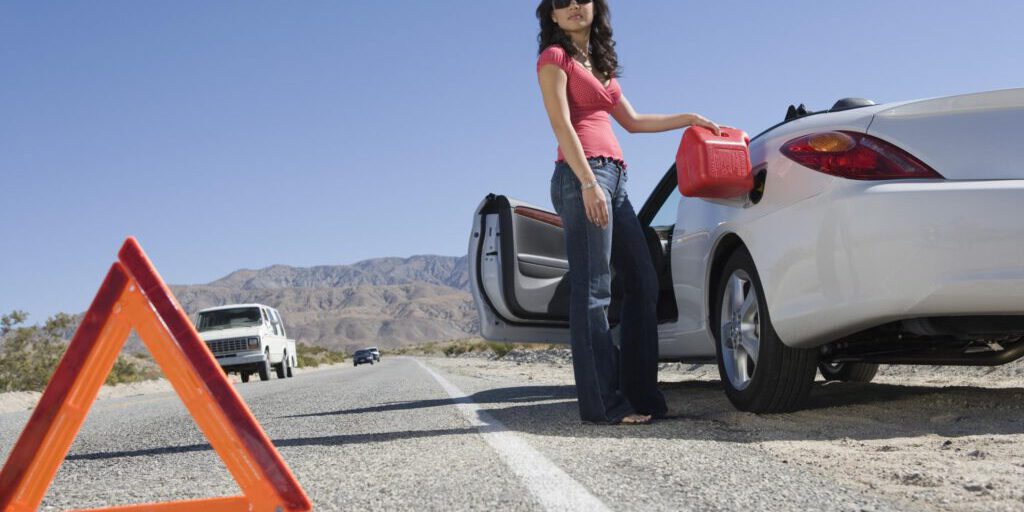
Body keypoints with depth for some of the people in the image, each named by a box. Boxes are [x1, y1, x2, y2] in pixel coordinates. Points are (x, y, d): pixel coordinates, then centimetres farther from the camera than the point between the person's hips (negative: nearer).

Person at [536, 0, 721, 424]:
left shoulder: (599, 63, 25)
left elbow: (632, 121, 30)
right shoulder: (555, 58, 1)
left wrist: (688, 119, 31)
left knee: (642, 282, 5)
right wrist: (588, 183, -20)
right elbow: (562, 126, -10)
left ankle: (640, 393, 10)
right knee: (592, 291, -11)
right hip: (582, 175, -9)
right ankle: (603, 403, -11)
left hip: (613, 179, 9)